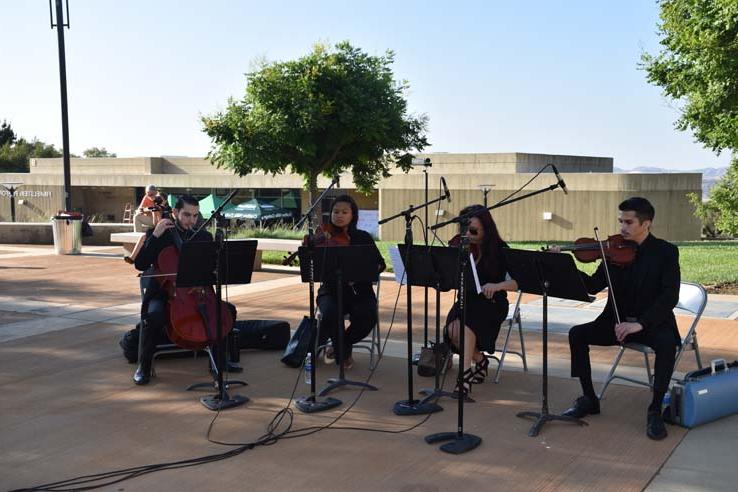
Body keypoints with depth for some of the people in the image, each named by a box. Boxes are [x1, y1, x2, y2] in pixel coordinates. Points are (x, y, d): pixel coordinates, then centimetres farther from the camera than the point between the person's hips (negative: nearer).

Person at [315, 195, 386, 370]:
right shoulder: (324, 238, 3)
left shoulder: (363, 237, 6)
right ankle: (343, 352, -1)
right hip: (331, 291, -1)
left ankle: (340, 346, 5)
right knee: (330, 313, -33)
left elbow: (380, 264, -2)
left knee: (367, 317, -28)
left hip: (359, 292, 1)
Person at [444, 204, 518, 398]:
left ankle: (465, 376, -27)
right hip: (467, 300, 4)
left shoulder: (500, 250, -9)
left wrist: (496, 286, -36)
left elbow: (516, 282, -17)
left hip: (492, 303, -4)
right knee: (453, 329, -25)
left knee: (466, 325, -33)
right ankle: (480, 359, 4)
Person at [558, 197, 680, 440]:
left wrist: (640, 323, -30)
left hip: (653, 322, -4)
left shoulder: (666, 252, -9)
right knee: (577, 334, -15)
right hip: (618, 321, 4)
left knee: (666, 343, -35)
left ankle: (655, 410, -18)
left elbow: (670, 296, -19)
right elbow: (593, 286, -1)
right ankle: (589, 399, -1)